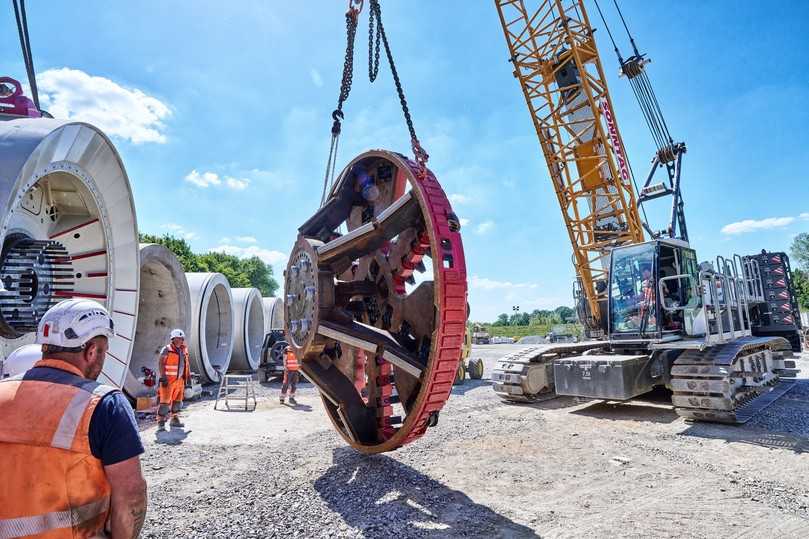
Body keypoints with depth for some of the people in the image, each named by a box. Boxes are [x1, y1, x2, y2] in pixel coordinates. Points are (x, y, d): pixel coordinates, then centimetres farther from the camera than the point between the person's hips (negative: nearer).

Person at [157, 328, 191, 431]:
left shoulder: (184, 350, 11)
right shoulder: (167, 349, -8)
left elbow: (187, 364, 20)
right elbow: (160, 363, -15)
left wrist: (188, 375, 17)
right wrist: (163, 377, -21)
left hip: (180, 380, 7)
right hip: (168, 380, -7)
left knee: (177, 400, 14)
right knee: (165, 401, -6)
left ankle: (174, 420, 25)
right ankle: (161, 422, 2)